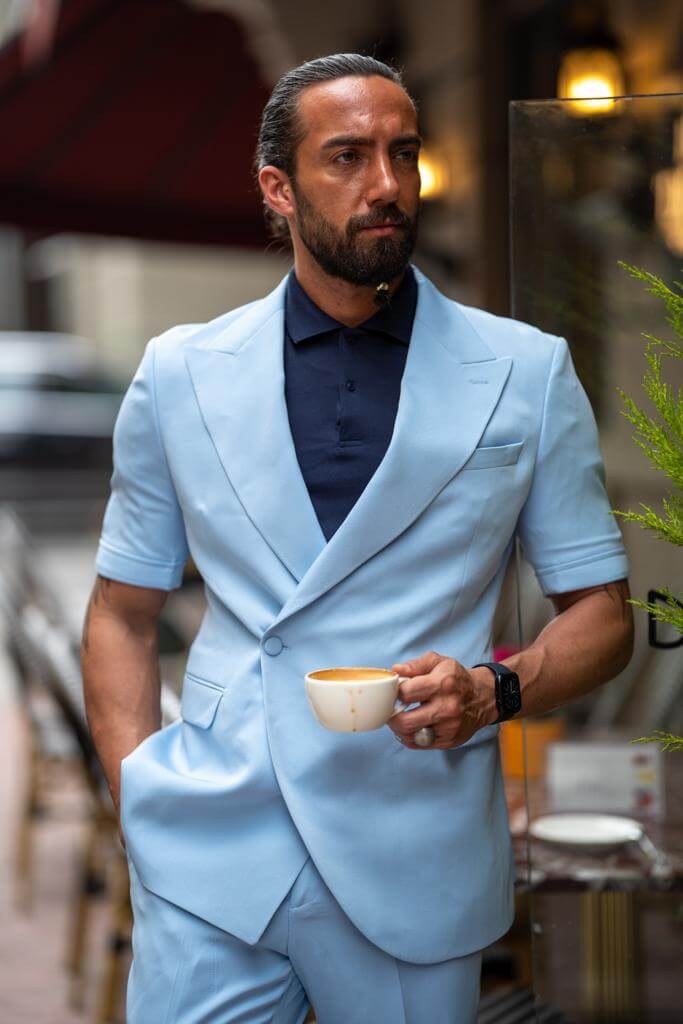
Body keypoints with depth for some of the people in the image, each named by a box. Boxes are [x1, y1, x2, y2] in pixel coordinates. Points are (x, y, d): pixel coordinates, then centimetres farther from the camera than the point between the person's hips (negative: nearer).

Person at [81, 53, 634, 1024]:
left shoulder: (529, 374, 1)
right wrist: (141, 800, -2)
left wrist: (494, 689, -14)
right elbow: (123, 612, 11)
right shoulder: (179, 374, 5)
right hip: (211, 862, 1)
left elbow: (601, 613, 5)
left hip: (417, 871, 0)